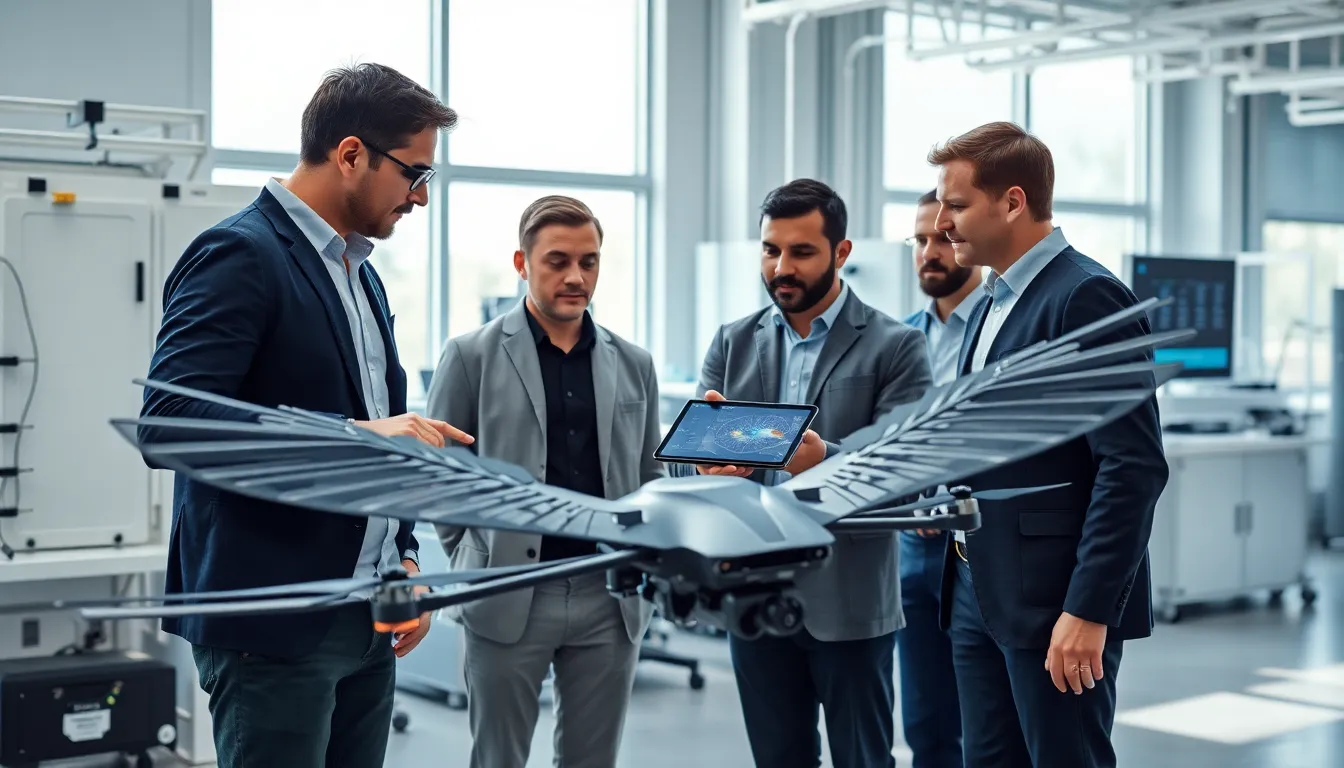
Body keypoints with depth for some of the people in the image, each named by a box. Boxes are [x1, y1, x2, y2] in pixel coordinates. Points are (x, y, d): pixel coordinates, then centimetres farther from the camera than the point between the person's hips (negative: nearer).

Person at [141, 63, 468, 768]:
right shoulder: (240, 255, -11)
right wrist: (357, 435, -26)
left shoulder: (360, 274, 17)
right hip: (276, 624, -8)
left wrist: (405, 557, 11)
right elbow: (170, 419, -22)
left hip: (367, 620, 8)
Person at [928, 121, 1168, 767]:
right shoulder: (992, 302, 15)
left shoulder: (1088, 296, -13)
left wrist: (1088, 611, -22)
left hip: (1054, 600, -9)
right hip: (979, 593, 9)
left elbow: (1134, 467, -19)